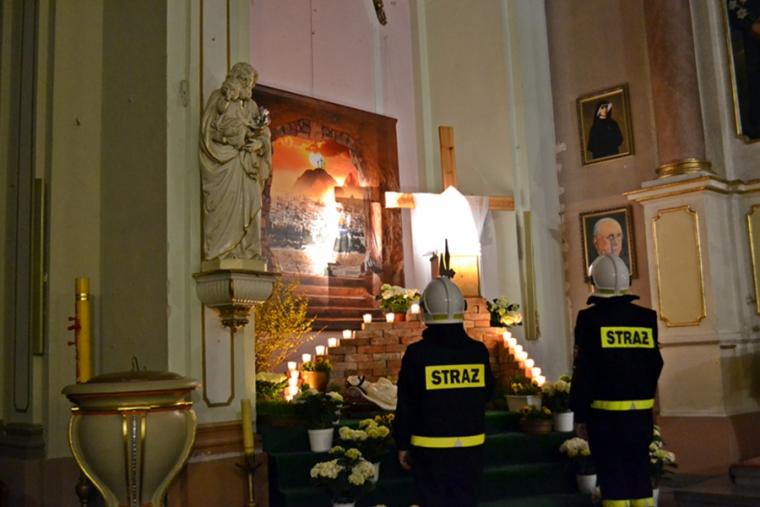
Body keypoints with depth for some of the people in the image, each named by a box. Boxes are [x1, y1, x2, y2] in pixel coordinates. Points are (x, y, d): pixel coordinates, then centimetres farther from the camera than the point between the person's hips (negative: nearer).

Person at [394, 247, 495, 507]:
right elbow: (486, 393, 11)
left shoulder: (417, 353, -12)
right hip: (471, 445, 3)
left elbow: (406, 404, -8)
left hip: (430, 446, -3)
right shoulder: (478, 351, -3)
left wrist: (402, 444, 2)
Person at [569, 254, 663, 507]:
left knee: (613, 478, 2)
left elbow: (583, 372, -9)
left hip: (606, 412, -4)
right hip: (641, 411, 4)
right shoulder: (646, 317, 4)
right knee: (640, 475, 13)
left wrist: (580, 415, -3)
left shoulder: (590, 318, -8)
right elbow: (655, 364, 10)